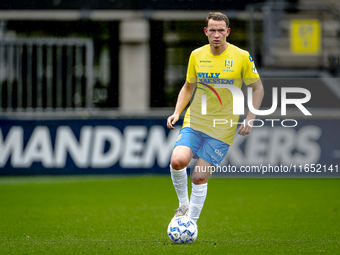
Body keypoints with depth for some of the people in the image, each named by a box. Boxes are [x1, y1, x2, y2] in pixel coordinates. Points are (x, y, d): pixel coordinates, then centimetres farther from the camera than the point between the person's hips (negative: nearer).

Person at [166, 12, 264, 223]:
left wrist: (250, 119, -8)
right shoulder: (197, 56, 2)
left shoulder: (241, 57, -6)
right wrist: (177, 113, 2)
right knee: (178, 161, -22)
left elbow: (258, 88, 3)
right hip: (194, 121, 2)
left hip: (222, 129, -2)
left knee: (200, 177, -6)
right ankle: (184, 205, 2)